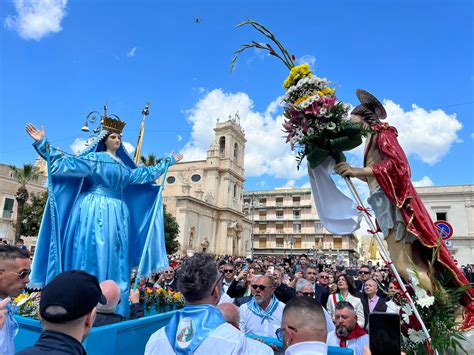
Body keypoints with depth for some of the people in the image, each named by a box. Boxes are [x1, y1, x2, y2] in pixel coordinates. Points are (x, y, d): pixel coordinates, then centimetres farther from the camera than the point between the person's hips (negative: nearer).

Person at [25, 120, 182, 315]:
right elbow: (66, 161, -7)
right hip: (96, 210, -6)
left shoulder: (124, 165, 17)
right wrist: (43, 144, -14)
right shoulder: (94, 158, 1)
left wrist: (168, 161, 33)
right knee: (94, 253, -7)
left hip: (117, 212, 6)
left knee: (114, 256, 6)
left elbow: (147, 173, 27)